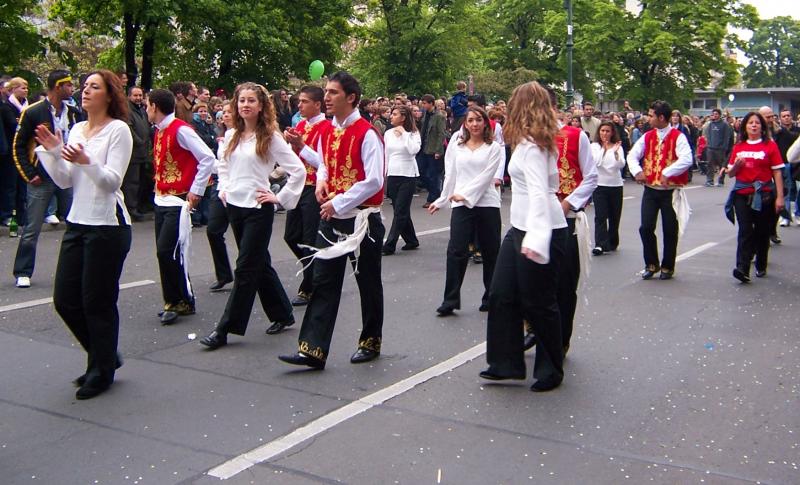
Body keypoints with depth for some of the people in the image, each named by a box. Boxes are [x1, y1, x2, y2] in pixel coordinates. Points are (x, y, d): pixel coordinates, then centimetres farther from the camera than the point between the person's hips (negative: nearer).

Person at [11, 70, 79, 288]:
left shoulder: (71, 112, 7)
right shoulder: (33, 112, -9)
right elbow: (18, 147, -5)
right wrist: (30, 175, -10)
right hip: (42, 179, -5)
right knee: (32, 229, 0)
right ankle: (23, 272, 12)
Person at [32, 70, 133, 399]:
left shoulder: (118, 129, -7)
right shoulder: (76, 129, 13)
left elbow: (113, 180, -15)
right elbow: (64, 181, 10)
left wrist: (87, 161, -30)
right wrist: (53, 151, -4)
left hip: (107, 225, -7)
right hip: (77, 223, 7)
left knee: (97, 302, 0)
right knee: (65, 299, 8)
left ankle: (102, 372, 18)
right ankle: (104, 356, 28)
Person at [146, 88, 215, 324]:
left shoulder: (180, 129, -13)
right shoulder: (159, 131, 13)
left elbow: (208, 158, -18)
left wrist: (196, 191, -16)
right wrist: (159, 186, 8)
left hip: (178, 201, -8)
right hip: (161, 199, 8)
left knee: (166, 251, -11)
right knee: (164, 252, 8)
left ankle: (183, 300, 4)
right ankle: (174, 302, 17)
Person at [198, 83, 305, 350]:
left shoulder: (271, 137, -8)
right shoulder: (231, 135, 9)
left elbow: (298, 170, -10)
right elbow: (223, 165, 27)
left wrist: (279, 197, -10)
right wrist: (223, 188, 12)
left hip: (258, 208, -7)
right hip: (235, 206, 7)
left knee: (246, 268, -4)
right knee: (259, 263, 14)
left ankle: (225, 328, 0)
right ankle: (282, 314, 28)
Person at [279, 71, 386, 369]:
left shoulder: (366, 134, -15)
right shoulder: (327, 132, 7)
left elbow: (373, 182, -19)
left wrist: (338, 203, -18)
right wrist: (321, 179, 1)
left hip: (362, 218, -6)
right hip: (332, 218, 6)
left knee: (368, 283, 9)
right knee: (323, 282, 2)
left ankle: (370, 342, 26)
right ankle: (313, 350, 3)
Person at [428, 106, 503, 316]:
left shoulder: (494, 148, 2)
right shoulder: (457, 146, 11)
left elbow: (486, 176, -8)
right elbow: (450, 175, 14)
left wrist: (465, 194, -17)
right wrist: (441, 200, 13)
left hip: (487, 204, -1)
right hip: (460, 205, 1)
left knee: (490, 252, 7)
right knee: (456, 251, -8)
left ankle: (491, 298, 20)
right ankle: (450, 300, -2)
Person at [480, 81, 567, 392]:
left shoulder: (531, 145, -15)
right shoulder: (538, 141, 12)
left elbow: (539, 192, -26)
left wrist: (535, 237, -36)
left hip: (541, 229, -10)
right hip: (521, 227, 10)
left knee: (538, 302, 2)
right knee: (503, 294, 10)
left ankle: (551, 371, 18)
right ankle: (507, 364, 19)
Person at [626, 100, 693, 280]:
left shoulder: (678, 137, -9)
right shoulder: (647, 136, 6)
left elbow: (686, 160, -21)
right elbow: (632, 155, 5)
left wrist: (667, 173, -28)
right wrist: (637, 171, -13)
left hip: (670, 191, -4)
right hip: (650, 189, 4)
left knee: (670, 230, 5)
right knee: (646, 227, -2)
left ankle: (667, 267, 20)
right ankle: (651, 264, 15)